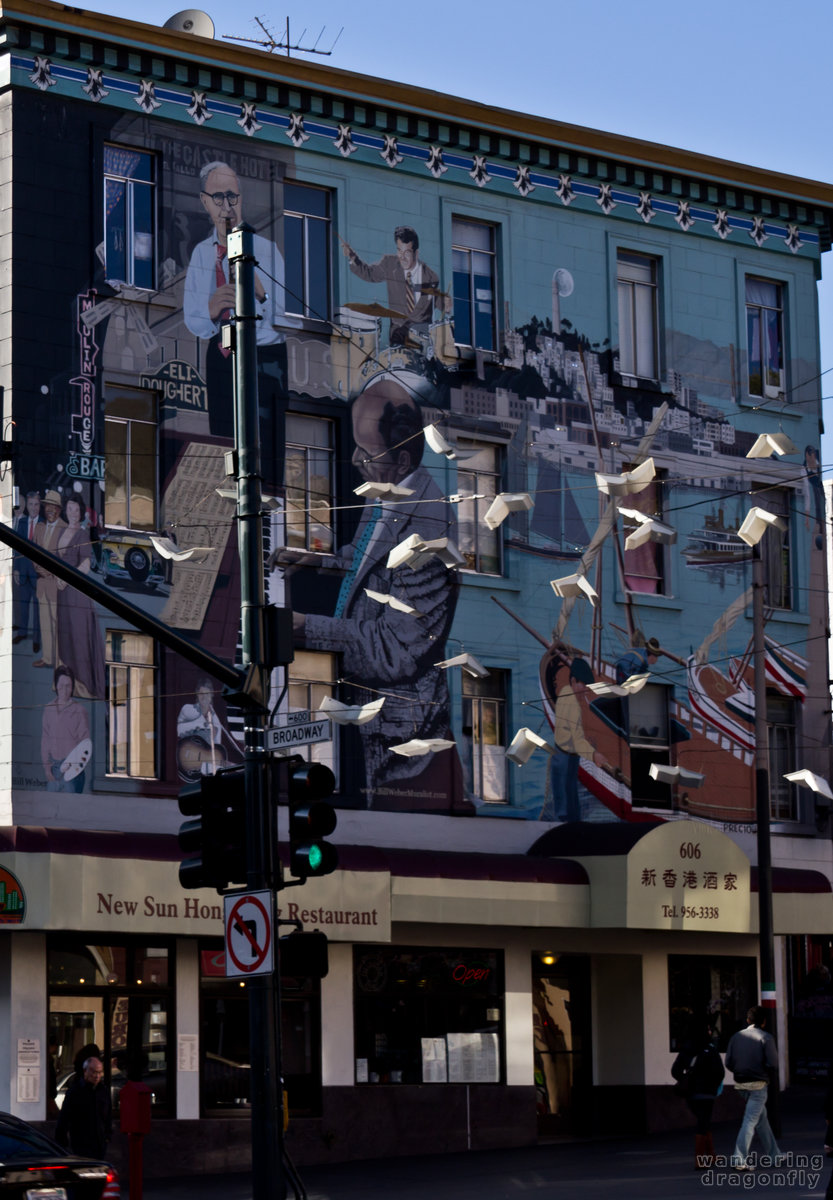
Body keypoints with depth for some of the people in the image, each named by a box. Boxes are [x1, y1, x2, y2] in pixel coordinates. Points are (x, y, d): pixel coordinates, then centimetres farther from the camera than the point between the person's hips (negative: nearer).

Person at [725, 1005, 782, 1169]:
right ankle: (739, 1160, -14)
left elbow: (728, 1063, 2)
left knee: (761, 1118, 18)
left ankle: (774, 1156, 26)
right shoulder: (766, 1038, -8)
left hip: (741, 1083, 6)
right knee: (750, 1120, -6)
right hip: (759, 1084, -6)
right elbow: (772, 1063, -15)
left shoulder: (736, 1037, 6)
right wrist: (769, 1076, 5)